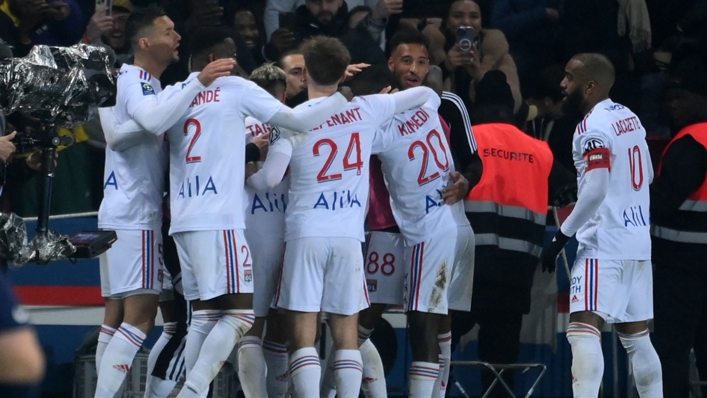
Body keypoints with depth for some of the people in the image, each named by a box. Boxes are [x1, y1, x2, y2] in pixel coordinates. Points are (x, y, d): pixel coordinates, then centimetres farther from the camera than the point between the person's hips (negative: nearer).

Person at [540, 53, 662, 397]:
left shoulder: (593, 127, -13)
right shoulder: (629, 118, 13)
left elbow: (596, 191, -21)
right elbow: (647, 175, 24)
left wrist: (561, 237, -16)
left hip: (604, 243, -9)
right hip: (637, 242, 9)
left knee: (583, 329, -15)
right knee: (637, 337, 13)